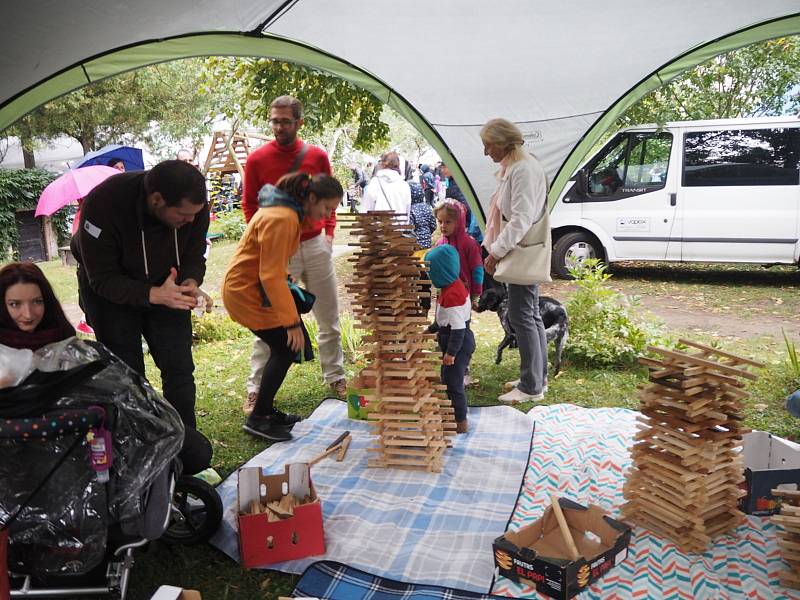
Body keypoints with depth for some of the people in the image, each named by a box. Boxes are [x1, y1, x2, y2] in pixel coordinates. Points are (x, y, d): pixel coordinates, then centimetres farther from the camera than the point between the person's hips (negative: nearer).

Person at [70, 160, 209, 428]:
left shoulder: (195, 205, -24)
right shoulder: (102, 204, -34)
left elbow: (194, 257, -8)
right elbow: (102, 279, -26)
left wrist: (191, 282, -31)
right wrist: (153, 294, -41)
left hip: (166, 288, 3)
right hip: (110, 292, -3)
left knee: (179, 369, 2)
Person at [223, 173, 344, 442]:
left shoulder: (290, 212, 7)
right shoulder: (280, 219, -25)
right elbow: (272, 276, -27)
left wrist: (285, 277, 1)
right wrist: (292, 323, -26)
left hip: (255, 286, 10)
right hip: (246, 292, -9)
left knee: (285, 348, 9)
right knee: (287, 347, -8)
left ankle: (265, 410, 21)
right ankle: (258, 419, 2)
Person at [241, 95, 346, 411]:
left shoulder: (317, 156, 2)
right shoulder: (257, 160, -4)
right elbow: (249, 205, 3)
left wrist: (329, 232, 3)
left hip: (316, 244, 3)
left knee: (329, 318, 11)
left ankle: (335, 379, 26)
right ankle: (255, 388, 9)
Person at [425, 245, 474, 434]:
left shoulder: (452, 294, -26)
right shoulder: (452, 287, 6)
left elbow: (458, 327, -26)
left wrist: (451, 352, -22)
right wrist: (440, 332, 28)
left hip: (458, 342, -11)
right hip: (450, 337, 11)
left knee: (453, 383, -1)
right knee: (447, 380, 21)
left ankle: (460, 422, 10)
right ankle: (453, 415, 36)